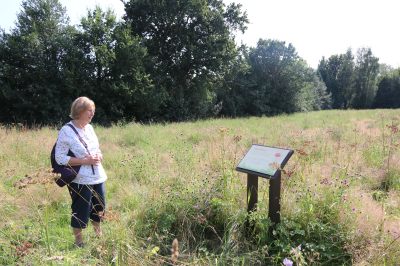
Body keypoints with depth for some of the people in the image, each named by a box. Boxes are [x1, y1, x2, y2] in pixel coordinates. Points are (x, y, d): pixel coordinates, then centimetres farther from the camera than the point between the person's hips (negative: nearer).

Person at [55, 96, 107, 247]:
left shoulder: (89, 128, 7)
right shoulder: (67, 131, -15)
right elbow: (60, 158, -17)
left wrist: (99, 156, -4)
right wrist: (85, 160, -22)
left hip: (97, 178, 7)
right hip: (80, 181, -7)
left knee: (99, 208, 18)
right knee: (80, 212, 6)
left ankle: (99, 235, 40)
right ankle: (79, 243, 26)